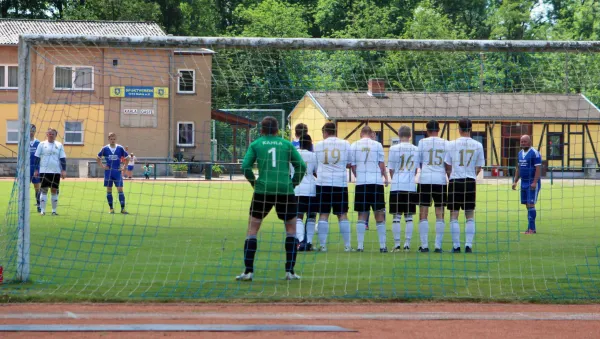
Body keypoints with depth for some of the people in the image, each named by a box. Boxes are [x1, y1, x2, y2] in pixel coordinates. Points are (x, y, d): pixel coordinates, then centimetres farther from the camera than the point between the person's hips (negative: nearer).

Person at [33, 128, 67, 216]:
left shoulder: (59, 145, 9)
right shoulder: (42, 144, 5)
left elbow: (63, 159, 7)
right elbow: (37, 158, 5)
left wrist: (64, 170, -2)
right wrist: (36, 170, -1)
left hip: (56, 172, 1)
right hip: (44, 171, -1)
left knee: (54, 190, 4)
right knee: (44, 190, -3)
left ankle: (54, 210, 10)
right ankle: (42, 210, -1)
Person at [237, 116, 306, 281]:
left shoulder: (255, 144, 7)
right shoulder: (286, 144, 10)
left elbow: (245, 167, -4)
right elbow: (301, 166, 4)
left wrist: (254, 182, 9)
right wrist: (293, 183, 13)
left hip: (263, 190, -1)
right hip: (285, 190, 1)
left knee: (252, 229, 9)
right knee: (291, 229, 14)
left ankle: (248, 271, 1)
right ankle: (290, 271, 6)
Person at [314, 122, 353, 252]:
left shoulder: (318, 145, 3)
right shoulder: (345, 144, 3)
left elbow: (315, 165, 10)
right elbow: (349, 164, 11)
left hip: (323, 183, 0)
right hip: (340, 182, 0)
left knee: (323, 214, 3)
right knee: (342, 215, 5)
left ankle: (322, 245, 1)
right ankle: (347, 245, 4)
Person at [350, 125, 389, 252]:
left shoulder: (354, 146, 4)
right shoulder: (377, 145, 0)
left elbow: (353, 166, 8)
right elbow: (382, 164, 3)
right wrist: (386, 178, 19)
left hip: (361, 184, 1)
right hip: (376, 182, -1)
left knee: (362, 215, 6)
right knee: (379, 215, 5)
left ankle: (360, 245, 1)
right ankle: (382, 245, 4)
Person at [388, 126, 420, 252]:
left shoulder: (394, 148, -4)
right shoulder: (416, 150, 5)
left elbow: (391, 169, 3)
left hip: (397, 186, -2)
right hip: (411, 187, 3)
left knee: (396, 217, 2)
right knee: (409, 218, 8)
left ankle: (397, 245, 0)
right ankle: (407, 244, 6)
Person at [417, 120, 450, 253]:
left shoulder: (422, 142, 2)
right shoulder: (446, 144, 5)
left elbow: (418, 163, 8)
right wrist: (450, 179, 23)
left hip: (425, 180, -1)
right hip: (441, 180, 1)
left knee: (423, 215, 3)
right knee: (440, 214, 5)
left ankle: (424, 245, -1)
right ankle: (438, 245, 2)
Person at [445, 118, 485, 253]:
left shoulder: (452, 144, -3)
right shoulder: (478, 145, 1)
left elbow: (447, 167, 2)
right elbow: (479, 168, 9)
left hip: (455, 181, -1)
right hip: (470, 182, 1)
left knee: (454, 216, 3)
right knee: (470, 216, 8)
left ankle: (456, 246, 0)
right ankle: (468, 245, 1)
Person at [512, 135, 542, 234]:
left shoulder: (535, 153, -10)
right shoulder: (520, 153, 14)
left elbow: (538, 169, -16)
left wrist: (534, 182, -23)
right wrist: (515, 181, 17)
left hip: (532, 183, -8)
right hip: (524, 183, 8)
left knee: (530, 204, -12)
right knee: (527, 205, 8)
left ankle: (531, 228, -11)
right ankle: (530, 228, 12)